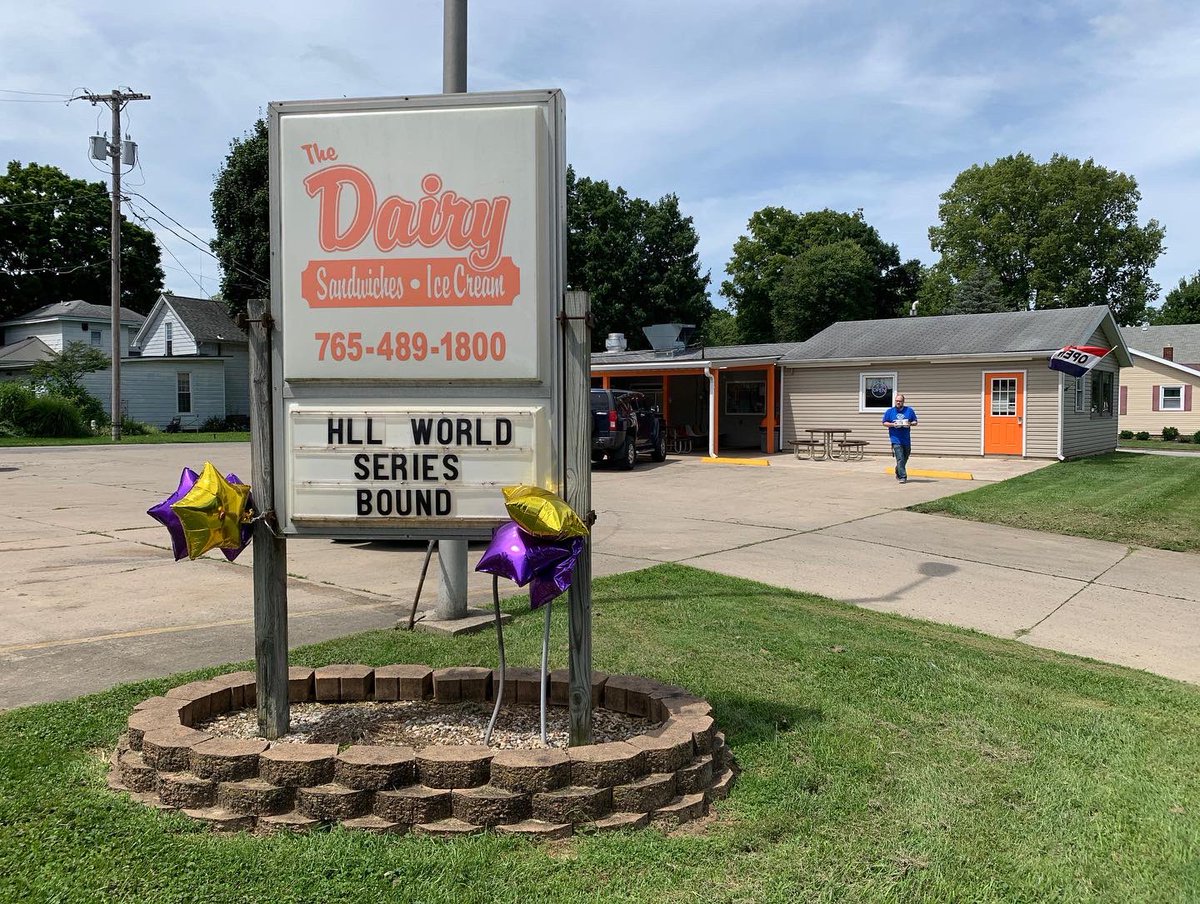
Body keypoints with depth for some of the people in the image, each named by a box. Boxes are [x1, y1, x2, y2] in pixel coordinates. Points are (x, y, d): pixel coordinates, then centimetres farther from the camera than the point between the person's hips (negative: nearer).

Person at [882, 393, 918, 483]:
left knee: (905, 459, 15)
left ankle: (898, 473, 37)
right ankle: (902, 477, -13)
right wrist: (892, 424, -12)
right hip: (896, 439, -3)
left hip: (907, 439, 3)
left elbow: (915, 422, 10)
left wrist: (910, 424, -12)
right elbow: (884, 423, 6)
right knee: (900, 459, -12)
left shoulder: (909, 410, 7)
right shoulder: (889, 411, 4)